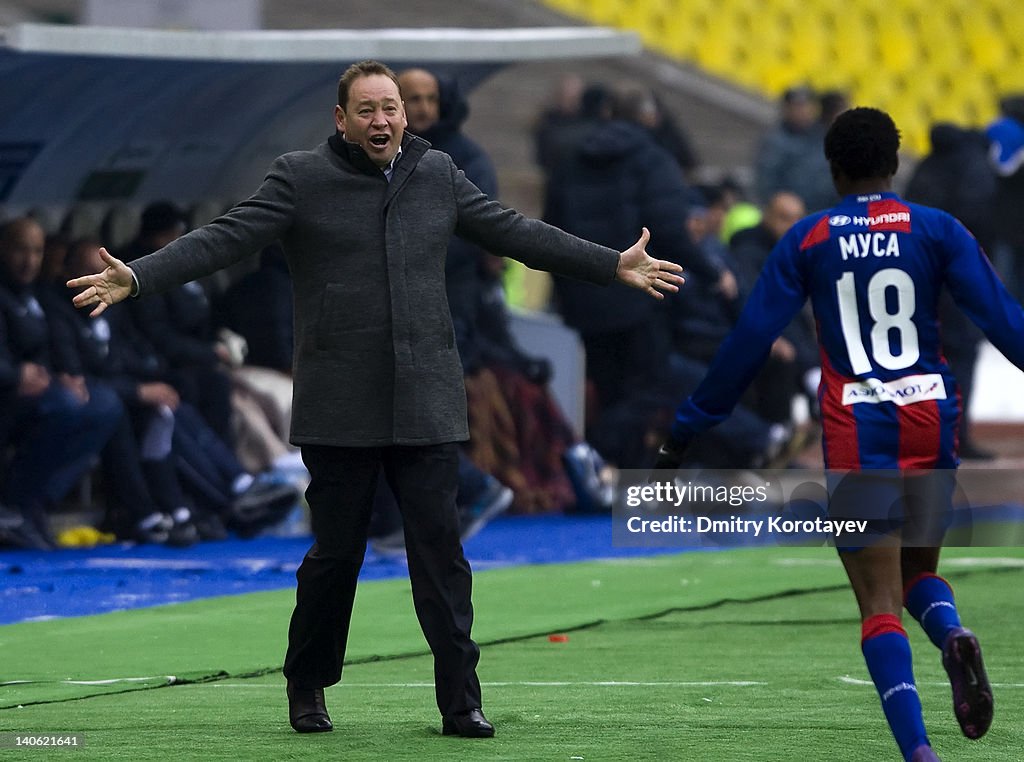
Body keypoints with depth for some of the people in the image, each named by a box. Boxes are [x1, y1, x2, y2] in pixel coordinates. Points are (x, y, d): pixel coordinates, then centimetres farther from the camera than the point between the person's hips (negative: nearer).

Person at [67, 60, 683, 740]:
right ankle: (307, 687, 23)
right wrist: (136, 278, -20)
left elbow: (515, 231, 18)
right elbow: (225, 238, -7)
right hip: (340, 409, -2)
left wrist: (614, 266, 19)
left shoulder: (438, 175, 11)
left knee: (441, 547, -3)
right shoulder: (300, 179, 0)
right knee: (335, 551, 4)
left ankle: (461, 700, 1)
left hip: (426, 403, 2)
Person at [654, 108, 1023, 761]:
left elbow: (750, 341, 1)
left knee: (881, 602, -1)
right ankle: (953, 635, -13)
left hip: (856, 431, -1)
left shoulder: (807, 241, 2)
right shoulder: (936, 229, 3)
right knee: (918, 568, 22)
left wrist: (686, 430, 8)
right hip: (931, 419, 1)